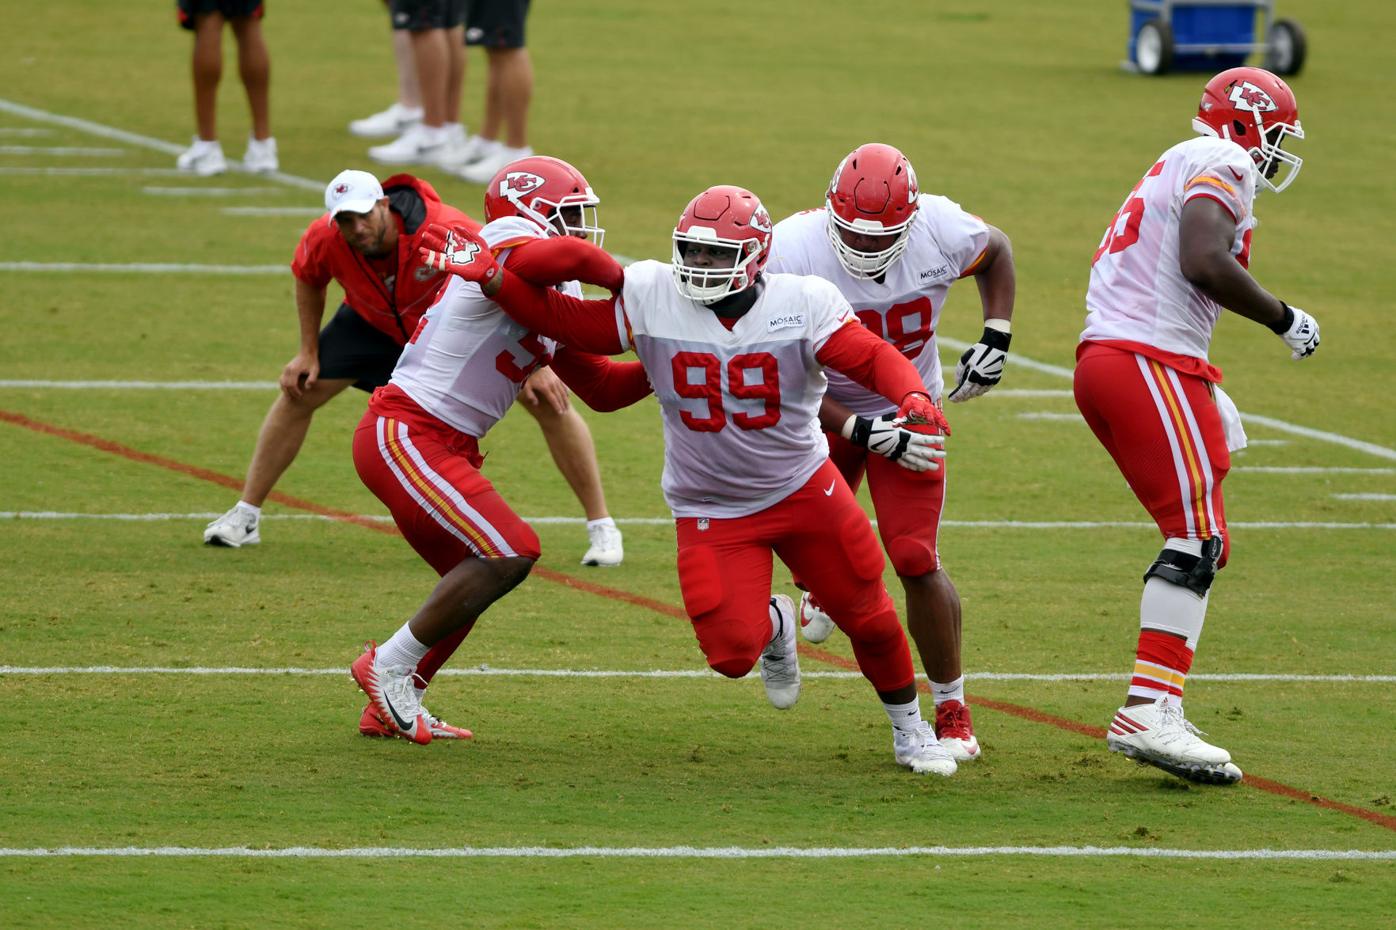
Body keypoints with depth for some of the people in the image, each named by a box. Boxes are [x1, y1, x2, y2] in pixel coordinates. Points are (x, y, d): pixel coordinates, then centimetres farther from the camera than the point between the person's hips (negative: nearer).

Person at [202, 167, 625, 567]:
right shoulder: (323, 241, -29)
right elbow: (309, 282, -2)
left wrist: (537, 364, -33)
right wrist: (308, 352, 0)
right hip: (375, 322, 3)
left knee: (547, 401, -14)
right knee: (299, 393, -2)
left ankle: (601, 528, -1)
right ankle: (244, 517, 15)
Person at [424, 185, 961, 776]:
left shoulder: (802, 305, -15)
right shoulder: (652, 299, -12)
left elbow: (872, 357, -21)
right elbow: (565, 321, -4)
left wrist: (913, 399, -42)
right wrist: (490, 277, -15)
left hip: (804, 488, 0)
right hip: (711, 513, 0)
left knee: (867, 615, 8)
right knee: (732, 654, -13)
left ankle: (909, 727, 37)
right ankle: (772, 626, 27)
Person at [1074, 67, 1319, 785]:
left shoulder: (1176, 167, 26)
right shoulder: (1221, 164, -5)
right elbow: (1205, 264, -21)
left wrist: (1206, 395, 26)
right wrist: (1284, 320, -9)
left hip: (1102, 357, 10)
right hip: (1149, 364, -10)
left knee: (1202, 543, 11)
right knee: (1197, 536, -13)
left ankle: (1151, 712, 7)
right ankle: (1147, 712, -22)